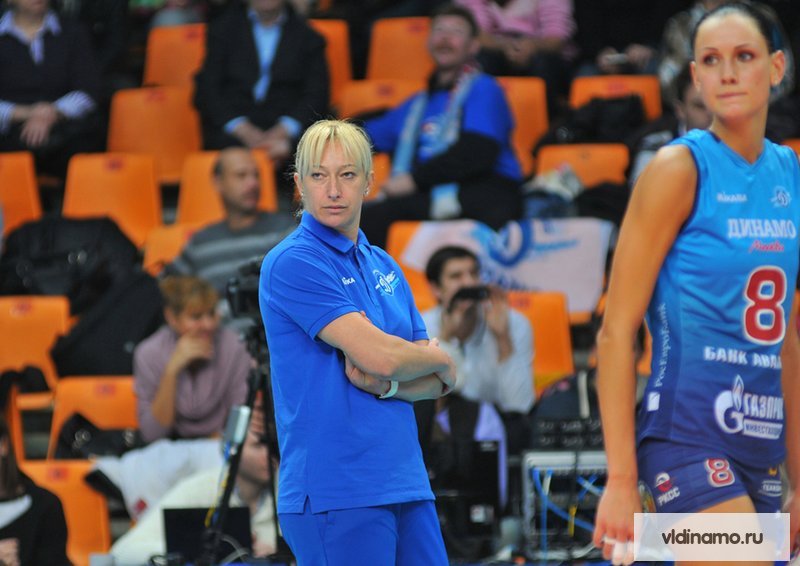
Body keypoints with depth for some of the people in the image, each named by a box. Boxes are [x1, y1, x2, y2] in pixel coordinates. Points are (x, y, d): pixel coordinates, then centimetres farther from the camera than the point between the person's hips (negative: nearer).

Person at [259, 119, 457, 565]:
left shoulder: (385, 267, 15)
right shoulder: (293, 263, -8)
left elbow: (438, 383, 11)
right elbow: (379, 355, -17)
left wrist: (386, 384, -9)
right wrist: (441, 360, 2)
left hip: (406, 485, 7)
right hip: (335, 494, -7)